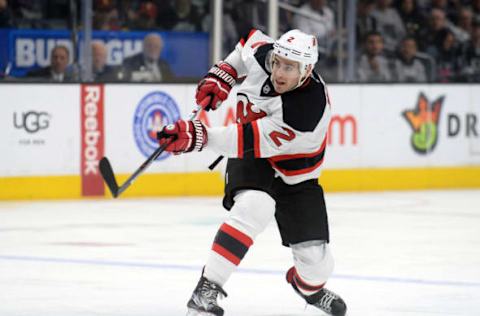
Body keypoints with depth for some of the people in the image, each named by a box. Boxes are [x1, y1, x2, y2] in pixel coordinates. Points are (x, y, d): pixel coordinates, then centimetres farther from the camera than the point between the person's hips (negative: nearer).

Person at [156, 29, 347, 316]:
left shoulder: (307, 109, -37)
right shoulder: (263, 55, -20)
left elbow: (253, 142, -41)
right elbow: (251, 41, 7)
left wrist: (197, 137, -47)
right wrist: (221, 76, -4)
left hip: (295, 175, -2)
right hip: (252, 163, 2)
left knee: (316, 262, -2)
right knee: (254, 207, -33)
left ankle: (308, 285, 38)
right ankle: (206, 290, -32)